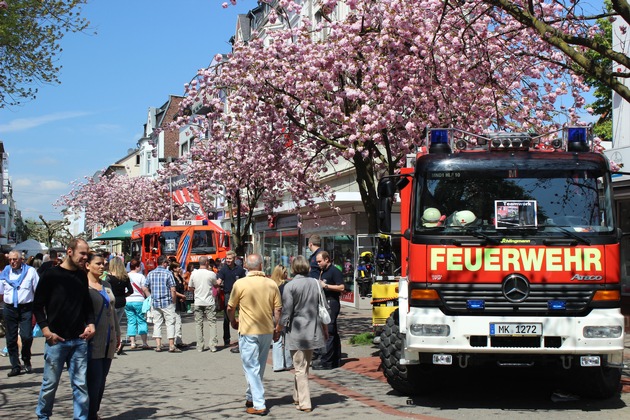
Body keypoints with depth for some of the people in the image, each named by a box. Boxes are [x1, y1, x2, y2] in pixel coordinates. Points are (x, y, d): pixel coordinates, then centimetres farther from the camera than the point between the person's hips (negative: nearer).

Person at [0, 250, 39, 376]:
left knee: (26, 336, -12)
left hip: (26, 308, -3)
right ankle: (15, 366, 15)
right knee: (11, 339, 5)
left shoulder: (30, 271, 0)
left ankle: (26, 361, 13)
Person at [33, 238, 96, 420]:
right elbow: (37, 306, -2)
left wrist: (91, 324, 2)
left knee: (81, 384, 3)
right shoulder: (51, 275, -5)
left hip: (79, 340, 4)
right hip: (57, 339, -4)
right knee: (50, 382, 6)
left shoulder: (82, 276, 9)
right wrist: (46, 331, -11)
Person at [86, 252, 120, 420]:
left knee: (101, 381, 11)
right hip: (92, 342, -7)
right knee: (94, 381, -7)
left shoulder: (106, 285, 14)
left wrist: (117, 333, 19)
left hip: (108, 342, 7)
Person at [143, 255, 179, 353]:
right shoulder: (168, 273, -8)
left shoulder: (150, 274, 7)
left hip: (155, 302, 4)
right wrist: (174, 301, -1)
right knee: (170, 323, 1)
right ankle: (171, 346, 0)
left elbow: (145, 288, 9)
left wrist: (151, 297, 15)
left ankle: (158, 345, 6)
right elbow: (173, 290, -12)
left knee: (157, 323, 9)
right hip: (167, 302, -4)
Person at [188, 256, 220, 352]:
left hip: (198, 302, 2)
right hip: (209, 302, -2)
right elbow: (216, 285, 7)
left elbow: (190, 288, 8)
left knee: (198, 323, 8)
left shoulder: (194, 274, -1)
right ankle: (213, 345, -2)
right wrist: (218, 282, 29)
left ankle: (200, 346, 9)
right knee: (212, 323, 4)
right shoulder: (211, 274, -8)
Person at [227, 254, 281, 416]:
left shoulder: (240, 284, -11)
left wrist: (233, 321, 16)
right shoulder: (271, 284, -1)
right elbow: (277, 309, 2)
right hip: (267, 331, 4)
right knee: (259, 367, 18)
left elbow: (230, 308, -3)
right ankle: (251, 397, 31)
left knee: (251, 368, 1)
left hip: (248, 331, -4)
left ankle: (259, 405, -4)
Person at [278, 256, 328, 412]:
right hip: (313, 331, 5)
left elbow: (286, 312, -12)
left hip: (297, 332, -5)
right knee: (304, 367, 18)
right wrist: (325, 329, 19)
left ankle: (304, 403, 2)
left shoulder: (290, 286, -12)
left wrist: (278, 329, 2)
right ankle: (298, 397, 30)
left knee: (300, 368, 2)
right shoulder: (316, 283, 2)